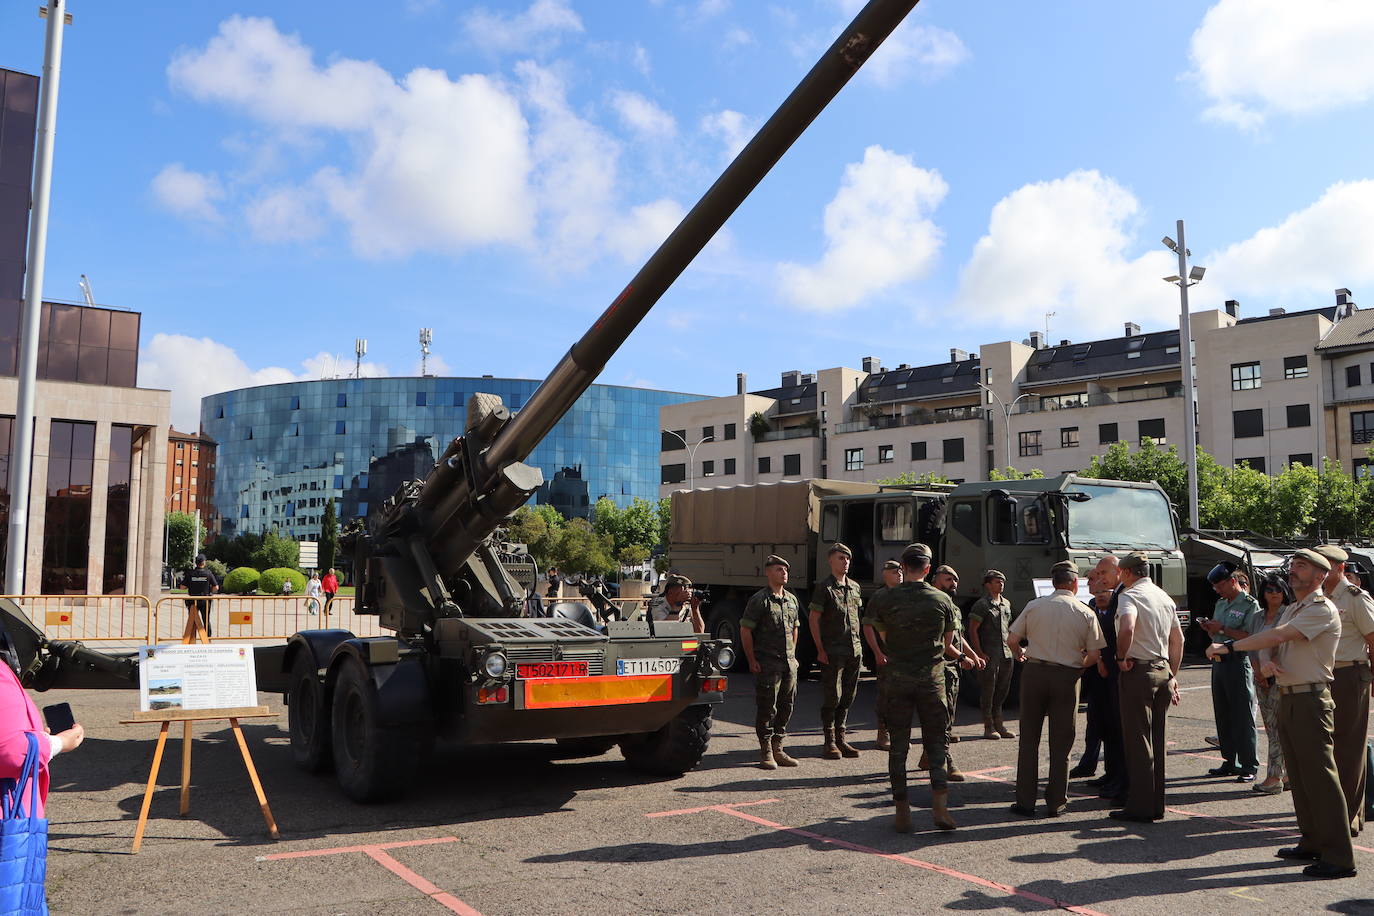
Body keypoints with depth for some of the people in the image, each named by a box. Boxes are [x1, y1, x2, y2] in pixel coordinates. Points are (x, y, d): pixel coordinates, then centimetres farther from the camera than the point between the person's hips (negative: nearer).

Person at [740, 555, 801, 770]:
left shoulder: (792, 599, 14)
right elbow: (745, 630, -8)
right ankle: (766, 752, 8)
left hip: (789, 663, 7)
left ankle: (777, 749, 21)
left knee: (786, 706, 10)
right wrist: (752, 661, -11)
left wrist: (793, 655, 16)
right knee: (766, 708, -2)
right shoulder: (759, 599, -7)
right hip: (767, 663, -7)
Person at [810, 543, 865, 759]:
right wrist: (820, 649, -13)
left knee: (847, 697, 11)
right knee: (832, 697, -2)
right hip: (833, 652, -6)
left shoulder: (855, 587, 14)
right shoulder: (824, 588, -6)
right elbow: (813, 619, -8)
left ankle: (841, 739, 20)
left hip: (854, 650, 6)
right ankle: (830, 743, 6)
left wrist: (859, 645, 16)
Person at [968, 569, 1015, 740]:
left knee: (1002, 690, 11)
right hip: (989, 655, -7)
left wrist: (1012, 648, 17)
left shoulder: (1006, 604, 16)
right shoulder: (981, 605, -6)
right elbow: (972, 630, -9)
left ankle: (999, 724, 22)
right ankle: (989, 727, 6)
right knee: (988, 690, -2)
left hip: (1006, 655, 7)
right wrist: (979, 653, -14)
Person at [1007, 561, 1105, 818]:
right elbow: (1094, 656, -2)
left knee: (1029, 739, 8)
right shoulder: (1086, 614, -1)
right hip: (1067, 677, -1)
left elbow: (1011, 639, 0)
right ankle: (1056, 803, 14)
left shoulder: (1034, 606, 0)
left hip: (1034, 672, 1)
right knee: (1060, 743, 9)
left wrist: (1019, 655, 20)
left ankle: (1025, 801, 9)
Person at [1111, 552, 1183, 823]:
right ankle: (1156, 804, 19)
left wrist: (1121, 658, -16)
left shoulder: (1130, 595, -11)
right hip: (1163, 669, 8)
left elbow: (1127, 628, -30)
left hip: (1139, 670, -8)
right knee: (1158, 740, 13)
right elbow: (1178, 640, 19)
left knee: (1137, 740, -3)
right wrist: (1172, 676, 23)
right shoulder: (1165, 597, 14)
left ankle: (1140, 807, 0)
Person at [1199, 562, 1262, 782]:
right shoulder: (1220, 604, 17)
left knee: (1243, 716, -4)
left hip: (1239, 662, -8)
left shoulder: (1250, 605, -7)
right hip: (1219, 662, 8)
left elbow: (1251, 636, -19)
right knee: (1223, 716, 11)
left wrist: (1223, 629, -17)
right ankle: (1229, 762, 19)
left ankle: (1249, 766, 3)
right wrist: (1209, 628, 3)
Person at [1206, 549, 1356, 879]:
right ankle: (1312, 843, 23)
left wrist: (1228, 646, -19)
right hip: (1287, 699, 9)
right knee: (1299, 777, 14)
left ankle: (1339, 856, -5)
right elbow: (1270, 643, 13)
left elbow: (1277, 636, -21)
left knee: (1320, 776, -9)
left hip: (1310, 700, -9)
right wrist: (1266, 662, -11)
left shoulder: (1322, 609, -11)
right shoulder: (1290, 610, 19)